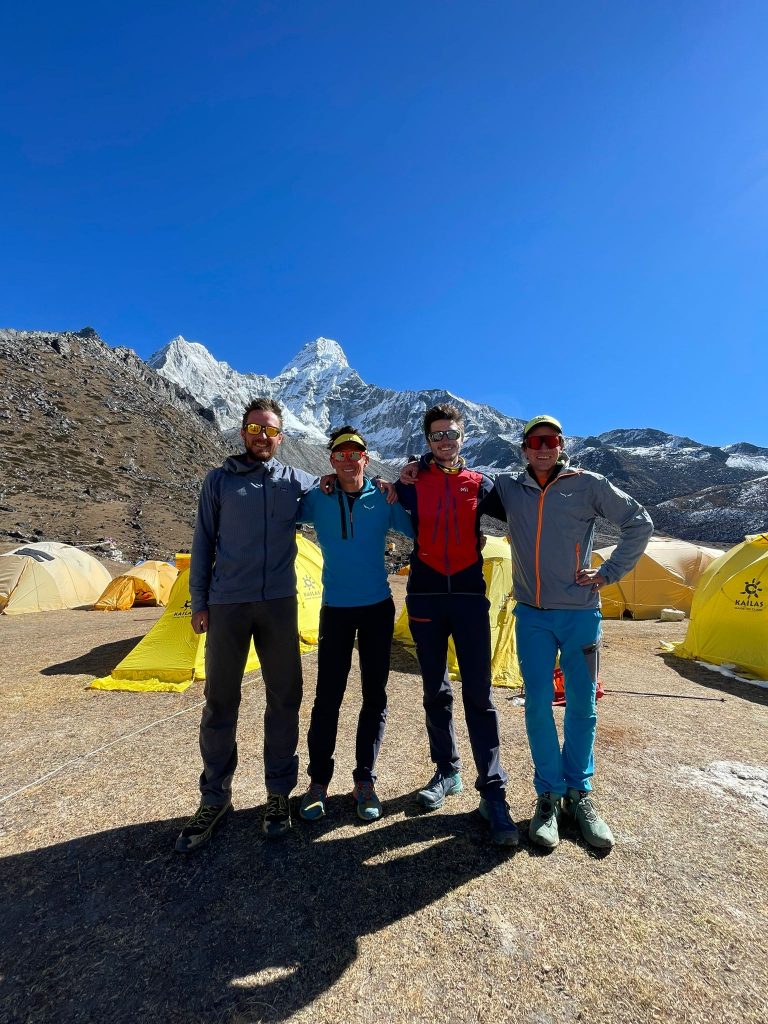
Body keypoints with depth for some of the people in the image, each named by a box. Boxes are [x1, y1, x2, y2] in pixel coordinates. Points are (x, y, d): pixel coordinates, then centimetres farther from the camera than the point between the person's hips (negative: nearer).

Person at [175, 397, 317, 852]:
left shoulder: (297, 481, 6)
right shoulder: (219, 480, 4)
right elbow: (203, 545, 6)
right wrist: (199, 603, 2)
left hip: (279, 604, 1)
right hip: (227, 605, -1)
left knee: (284, 699, 7)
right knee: (221, 701, 7)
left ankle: (279, 793, 25)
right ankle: (215, 798, 25)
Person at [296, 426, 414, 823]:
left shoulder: (383, 500, -1)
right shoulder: (316, 499, -2)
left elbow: (420, 533, 1)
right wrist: (318, 490, -10)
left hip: (378, 608, 1)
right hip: (336, 609, -1)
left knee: (374, 696, 8)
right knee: (327, 697, 2)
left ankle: (365, 780, 24)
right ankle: (318, 781, 21)